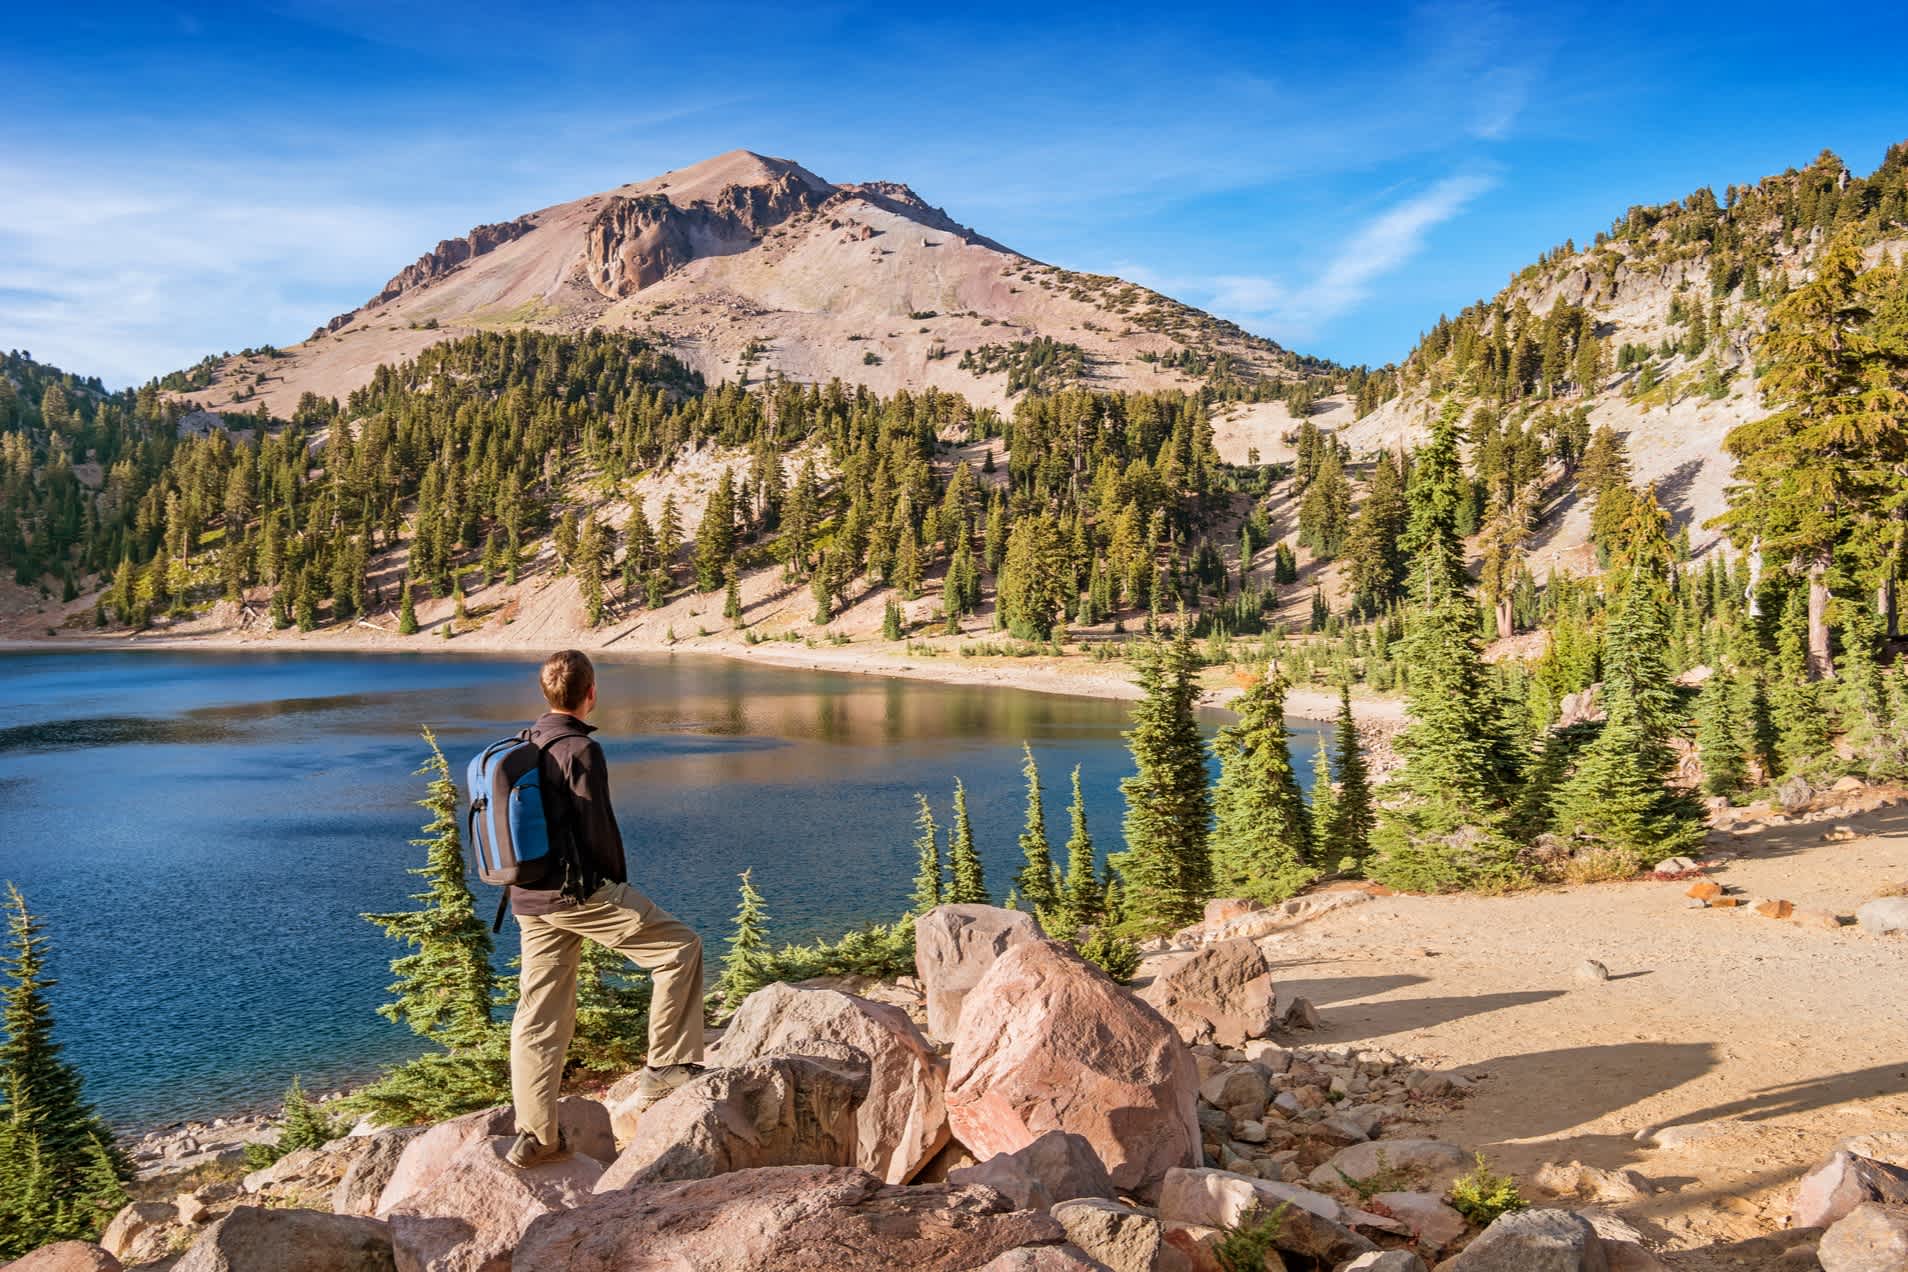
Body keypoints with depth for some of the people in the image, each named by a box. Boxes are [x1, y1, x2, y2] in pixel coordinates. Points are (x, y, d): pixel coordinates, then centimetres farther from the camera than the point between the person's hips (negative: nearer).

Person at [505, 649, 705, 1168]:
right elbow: (597, 829, -14)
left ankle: (534, 1134, 13)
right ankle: (665, 1068, 4)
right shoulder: (581, 750, -13)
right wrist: (621, 882, 2)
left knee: (539, 1014, 10)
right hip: (580, 891, -8)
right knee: (680, 947, 3)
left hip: (530, 899, 9)